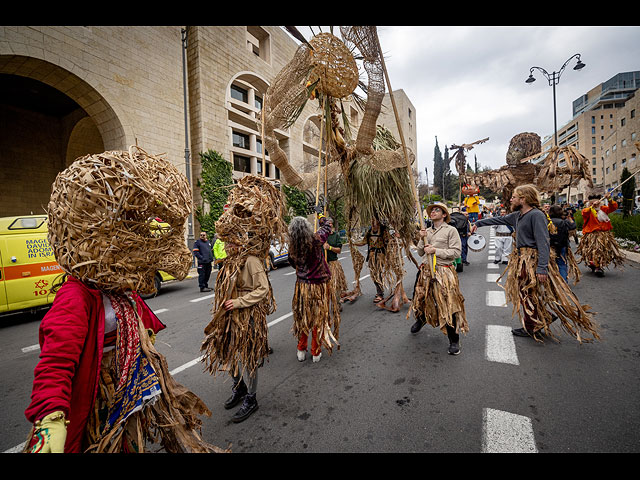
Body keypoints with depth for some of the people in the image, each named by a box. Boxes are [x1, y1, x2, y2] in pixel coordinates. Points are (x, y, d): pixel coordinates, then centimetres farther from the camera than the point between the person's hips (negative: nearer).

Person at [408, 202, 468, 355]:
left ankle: (454, 341, 9)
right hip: (425, 271, 6)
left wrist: (436, 250, -15)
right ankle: (421, 320, 49)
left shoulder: (451, 230, -3)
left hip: (443, 272, -5)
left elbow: (456, 252, -10)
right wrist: (422, 239, -4)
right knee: (420, 298, 19)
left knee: (448, 305, -7)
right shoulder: (426, 231, 13)